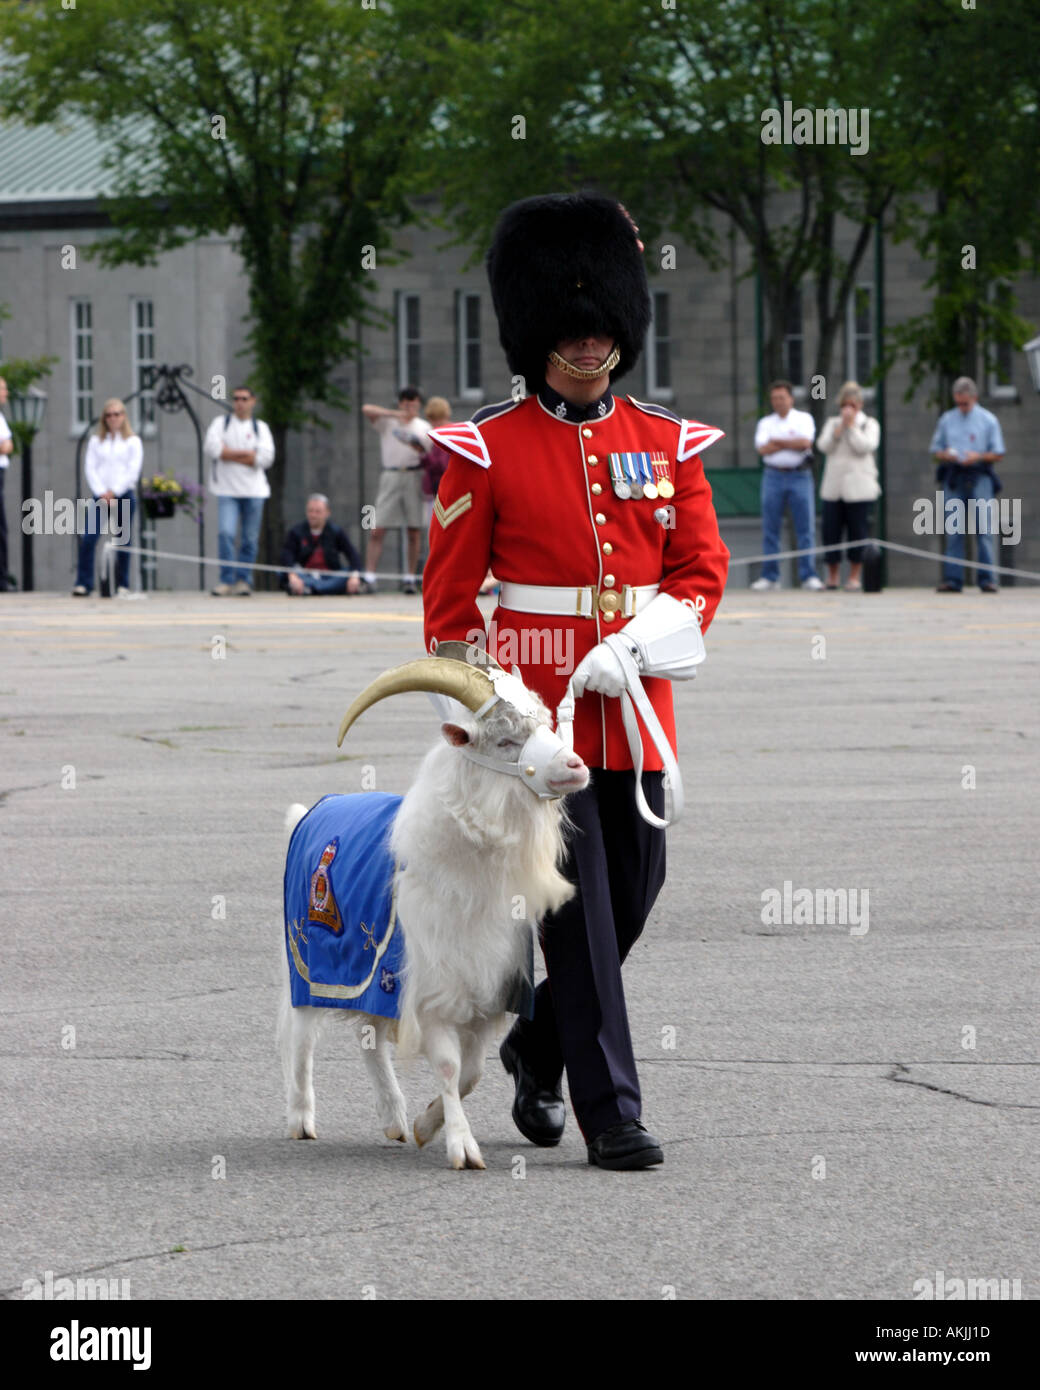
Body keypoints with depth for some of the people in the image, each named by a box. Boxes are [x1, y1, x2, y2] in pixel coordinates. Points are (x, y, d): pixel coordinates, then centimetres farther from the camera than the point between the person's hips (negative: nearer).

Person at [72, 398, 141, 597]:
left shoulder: (132, 442, 7)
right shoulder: (96, 441, 12)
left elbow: (133, 471, -1)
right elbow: (90, 468, 5)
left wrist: (114, 491, -10)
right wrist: (101, 492, -8)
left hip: (124, 495, -1)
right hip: (101, 496, 1)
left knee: (123, 542, 1)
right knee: (88, 539, -12)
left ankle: (123, 585, 9)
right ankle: (83, 584, -12)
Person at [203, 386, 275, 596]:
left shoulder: (260, 427, 11)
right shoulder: (220, 423, 10)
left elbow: (265, 458, -4)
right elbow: (211, 448, -7)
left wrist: (228, 454, -7)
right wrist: (246, 454, -8)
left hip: (254, 490, 1)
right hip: (227, 489, -1)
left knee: (250, 538, 1)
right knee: (225, 533, -15)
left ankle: (244, 580, 10)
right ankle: (227, 580, -11)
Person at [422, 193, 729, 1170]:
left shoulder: (668, 446, 8)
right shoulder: (487, 450, -2)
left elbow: (701, 574, 6)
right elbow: (449, 596, 1)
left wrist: (635, 648, -12)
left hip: (635, 711, 4)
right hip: (535, 713, -4)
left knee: (632, 895, 9)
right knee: (578, 911, -6)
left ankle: (539, 1045, 33)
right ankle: (610, 1110, -4)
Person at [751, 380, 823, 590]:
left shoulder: (804, 419, 6)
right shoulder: (765, 423, 12)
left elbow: (805, 443, -11)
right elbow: (763, 448, -4)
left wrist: (777, 441, -5)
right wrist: (792, 443, -6)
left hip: (800, 476, -2)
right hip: (773, 476, 2)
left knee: (806, 528, -6)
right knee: (770, 528, 0)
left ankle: (808, 576, -4)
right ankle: (769, 577, 4)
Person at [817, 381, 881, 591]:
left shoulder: (869, 424, 6)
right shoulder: (832, 423, 13)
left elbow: (865, 446, -11)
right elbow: (824, 446, -1)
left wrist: (851, 425, -8)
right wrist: (839, 427, -8)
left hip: (858, 486, -3)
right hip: (833, 487, 3)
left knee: (857, 531, -2)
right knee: (831, 530, 0)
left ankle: (854, 576, 5)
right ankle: (832, 576, 9)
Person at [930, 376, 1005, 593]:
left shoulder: (988, 420, 7)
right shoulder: (946, 419, 14)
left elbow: (998, 454, 6)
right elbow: (935, 451, 17)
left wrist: (979, 457, -12)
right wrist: (946, 455, -6)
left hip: (980, 479, -2)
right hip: (953, 479, 2)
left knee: (984, 530, -7)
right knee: (953, 531, -1)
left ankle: (987, 579, -6)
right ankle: (952, 579, 0)